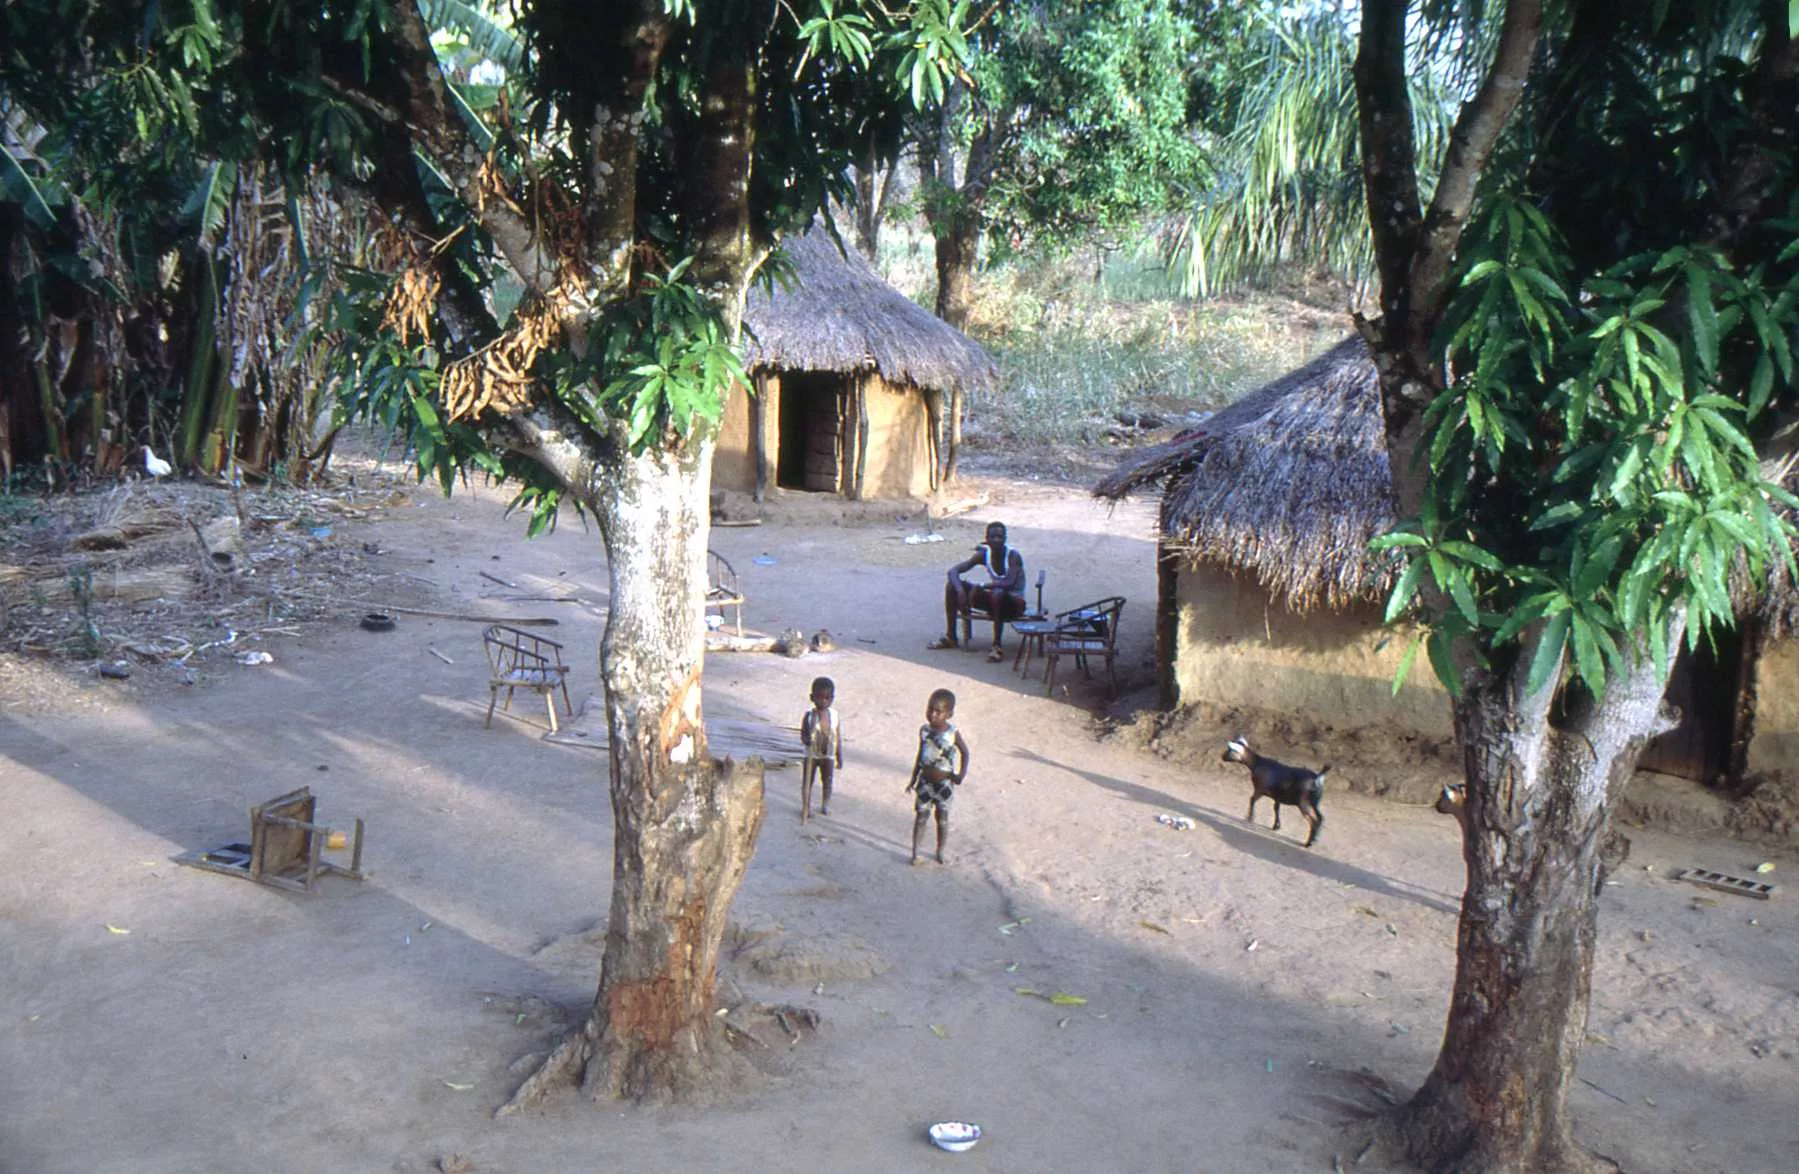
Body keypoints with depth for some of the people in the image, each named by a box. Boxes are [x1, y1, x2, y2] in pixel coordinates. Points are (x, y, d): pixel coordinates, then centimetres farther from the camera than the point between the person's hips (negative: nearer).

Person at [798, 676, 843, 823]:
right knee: (807, 782, 6)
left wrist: (839, 757, 5)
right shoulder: (809, 715, -14)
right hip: (811, 755, -2)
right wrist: (806, 740, -39)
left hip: (828, 756, 2)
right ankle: (806, 807, 20)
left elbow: (838, 738, 1)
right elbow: (803, 734, -14)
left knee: (828, 781, 11)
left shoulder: (835, 716, -7)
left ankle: (825, 805, 31)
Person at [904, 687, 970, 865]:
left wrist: (962, 774, -11)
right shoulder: (924, 730, -8)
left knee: (942, 819, 12)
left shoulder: (953, 733, -17)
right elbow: (920, 755, 5)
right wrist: (913, 779, 9)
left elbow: (965, 752, -1)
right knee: (921, 817, 10)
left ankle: (940, 852, 29)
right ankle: (915, 851, 22)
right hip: (925, 782, 2)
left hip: (944, 784, -2)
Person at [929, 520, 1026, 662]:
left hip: (1014, 603, -6)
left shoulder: (1013, 556, -21)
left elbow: (1010, 583, -37)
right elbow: (953, 571, -9)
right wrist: (960, 591, -28)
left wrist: (981, 586, -34)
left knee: (998, 593, -41)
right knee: (952, 585, -5)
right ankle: (950, 637, 2)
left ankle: (997, 645, -32)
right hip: (994, 600, 6)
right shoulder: (984, 554, -6)